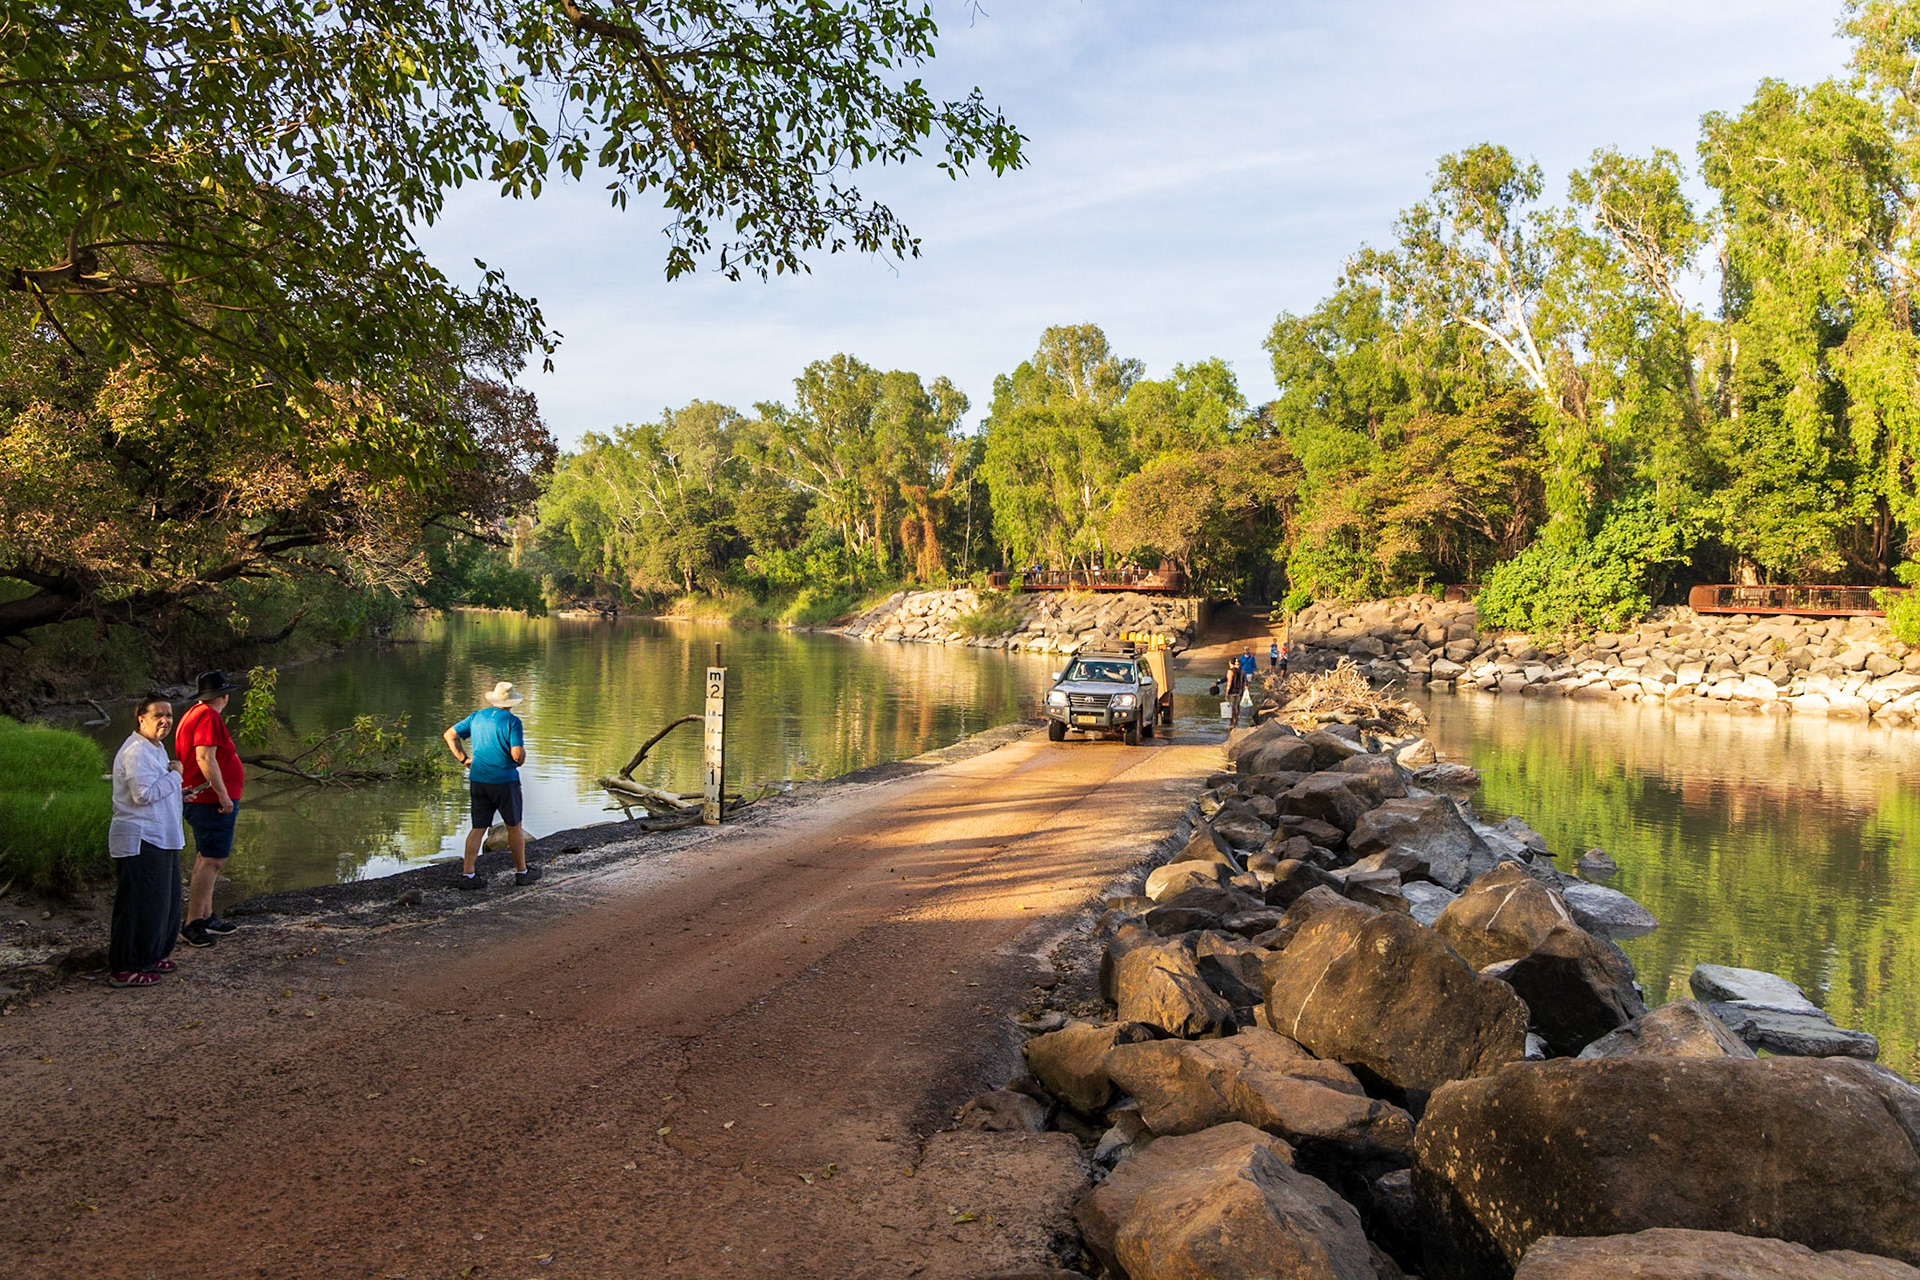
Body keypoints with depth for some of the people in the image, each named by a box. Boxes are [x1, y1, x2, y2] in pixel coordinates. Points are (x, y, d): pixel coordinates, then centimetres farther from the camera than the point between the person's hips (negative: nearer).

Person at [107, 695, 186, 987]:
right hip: (140, 842, -11)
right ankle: (124, 969, 2)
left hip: (160, 839, 11)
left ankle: (148, 958, 27)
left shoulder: (155, 748, 16)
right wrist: (174, 774, -16)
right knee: (139, 905, -6)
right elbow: (144, 794, -26)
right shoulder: (136, 752, -17)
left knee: (163, 903, 16)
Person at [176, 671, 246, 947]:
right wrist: (224, 796, -22)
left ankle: (206, 917, 25)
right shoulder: (209, 717, -16)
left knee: (206, 860, 17)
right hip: (212, 801, -11)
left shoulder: (193, 714, 15)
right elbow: (205, 759, -25)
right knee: (213, 861, -9)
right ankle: (193, 924, -7)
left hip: (198, 800, 11)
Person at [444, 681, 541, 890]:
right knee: (514, 827, 10)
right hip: (504, 781, -5)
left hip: (477, 780, 5)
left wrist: (464, 759, 14)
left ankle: (467, 875, 4)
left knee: (478, 828, 10)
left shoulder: (477, 716, 7)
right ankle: (521, 872, 20)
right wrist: (519, 761, 3)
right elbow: (518, 755, -20)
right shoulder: (512, 721, -13)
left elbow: (450, 735, 13)